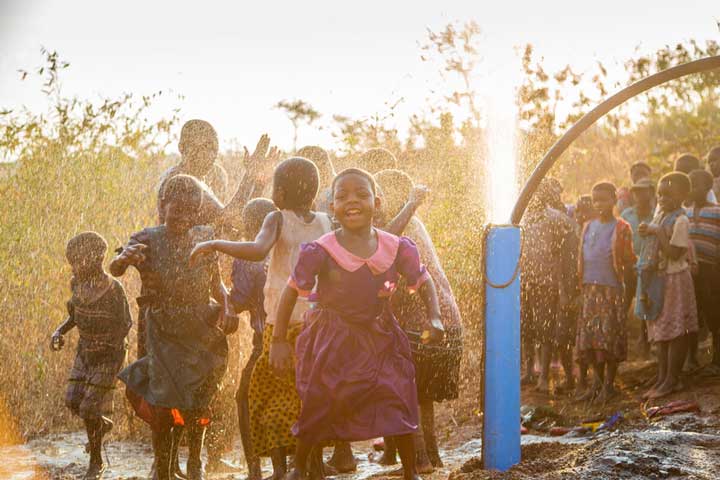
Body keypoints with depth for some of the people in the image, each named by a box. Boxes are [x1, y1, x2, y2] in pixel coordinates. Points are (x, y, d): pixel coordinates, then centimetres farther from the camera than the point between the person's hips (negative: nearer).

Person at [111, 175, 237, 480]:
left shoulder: (205, 238, 2)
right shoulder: (149, 240, -6)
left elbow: (216, 283, 10)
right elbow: (114, 270, -16)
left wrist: (226, 307, -11)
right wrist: (124, 257, -40)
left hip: (202, 330, 2)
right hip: (165, 333, -2)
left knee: (198, 402, 6)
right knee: (164, 404, -5)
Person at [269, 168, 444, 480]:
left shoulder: (397, 248, -10)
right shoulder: (321, 251, -16)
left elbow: (424, 281, 6)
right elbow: (292, 291, -6)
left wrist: (434, 318, -11)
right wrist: (279, 342, -7)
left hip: (379, 337, 2)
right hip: (331, 339, -2)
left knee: (399, 403, -2)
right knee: (317, 408, 6)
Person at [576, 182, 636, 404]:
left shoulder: (621, 228, -2)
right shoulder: (588, 227, 13)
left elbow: (629, 263, -2)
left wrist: (621, 251, -17)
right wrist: (581, 284, 12)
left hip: (612, 288, -5)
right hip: (590, 288, 5)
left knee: (610, 335, -3)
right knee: (590, 334, 4)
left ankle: (609, 384, 5)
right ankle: (597, 382, 15)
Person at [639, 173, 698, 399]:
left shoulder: (680, 221, -15)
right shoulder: (659, 215, 11)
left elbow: (674, 253, -22)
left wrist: (657, 233, -21)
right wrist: (648, 232, 2)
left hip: (675, 279, -9)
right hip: (657, 278, 9)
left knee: (675, 331, -3)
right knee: (661, 331, 12)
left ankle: (672, 379, 2)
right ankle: (662, 378, 19)